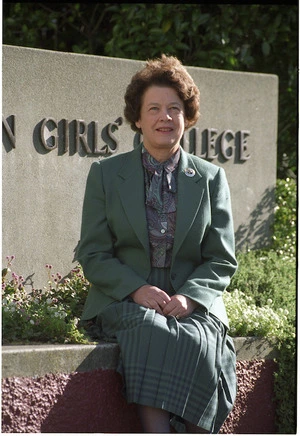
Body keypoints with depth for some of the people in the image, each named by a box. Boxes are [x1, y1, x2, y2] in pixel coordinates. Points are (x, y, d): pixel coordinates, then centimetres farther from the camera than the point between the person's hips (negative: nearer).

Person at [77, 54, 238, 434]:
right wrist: (137, 290, -14)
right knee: (151, 331, -35)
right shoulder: (105, 174, 9)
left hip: (193, 306, 1)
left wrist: (190, 297, -12)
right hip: (124, 302, -1)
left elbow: (222, 259, 9)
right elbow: (93, 254, 4)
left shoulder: (211, 178, 12)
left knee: (198, 341, -33)